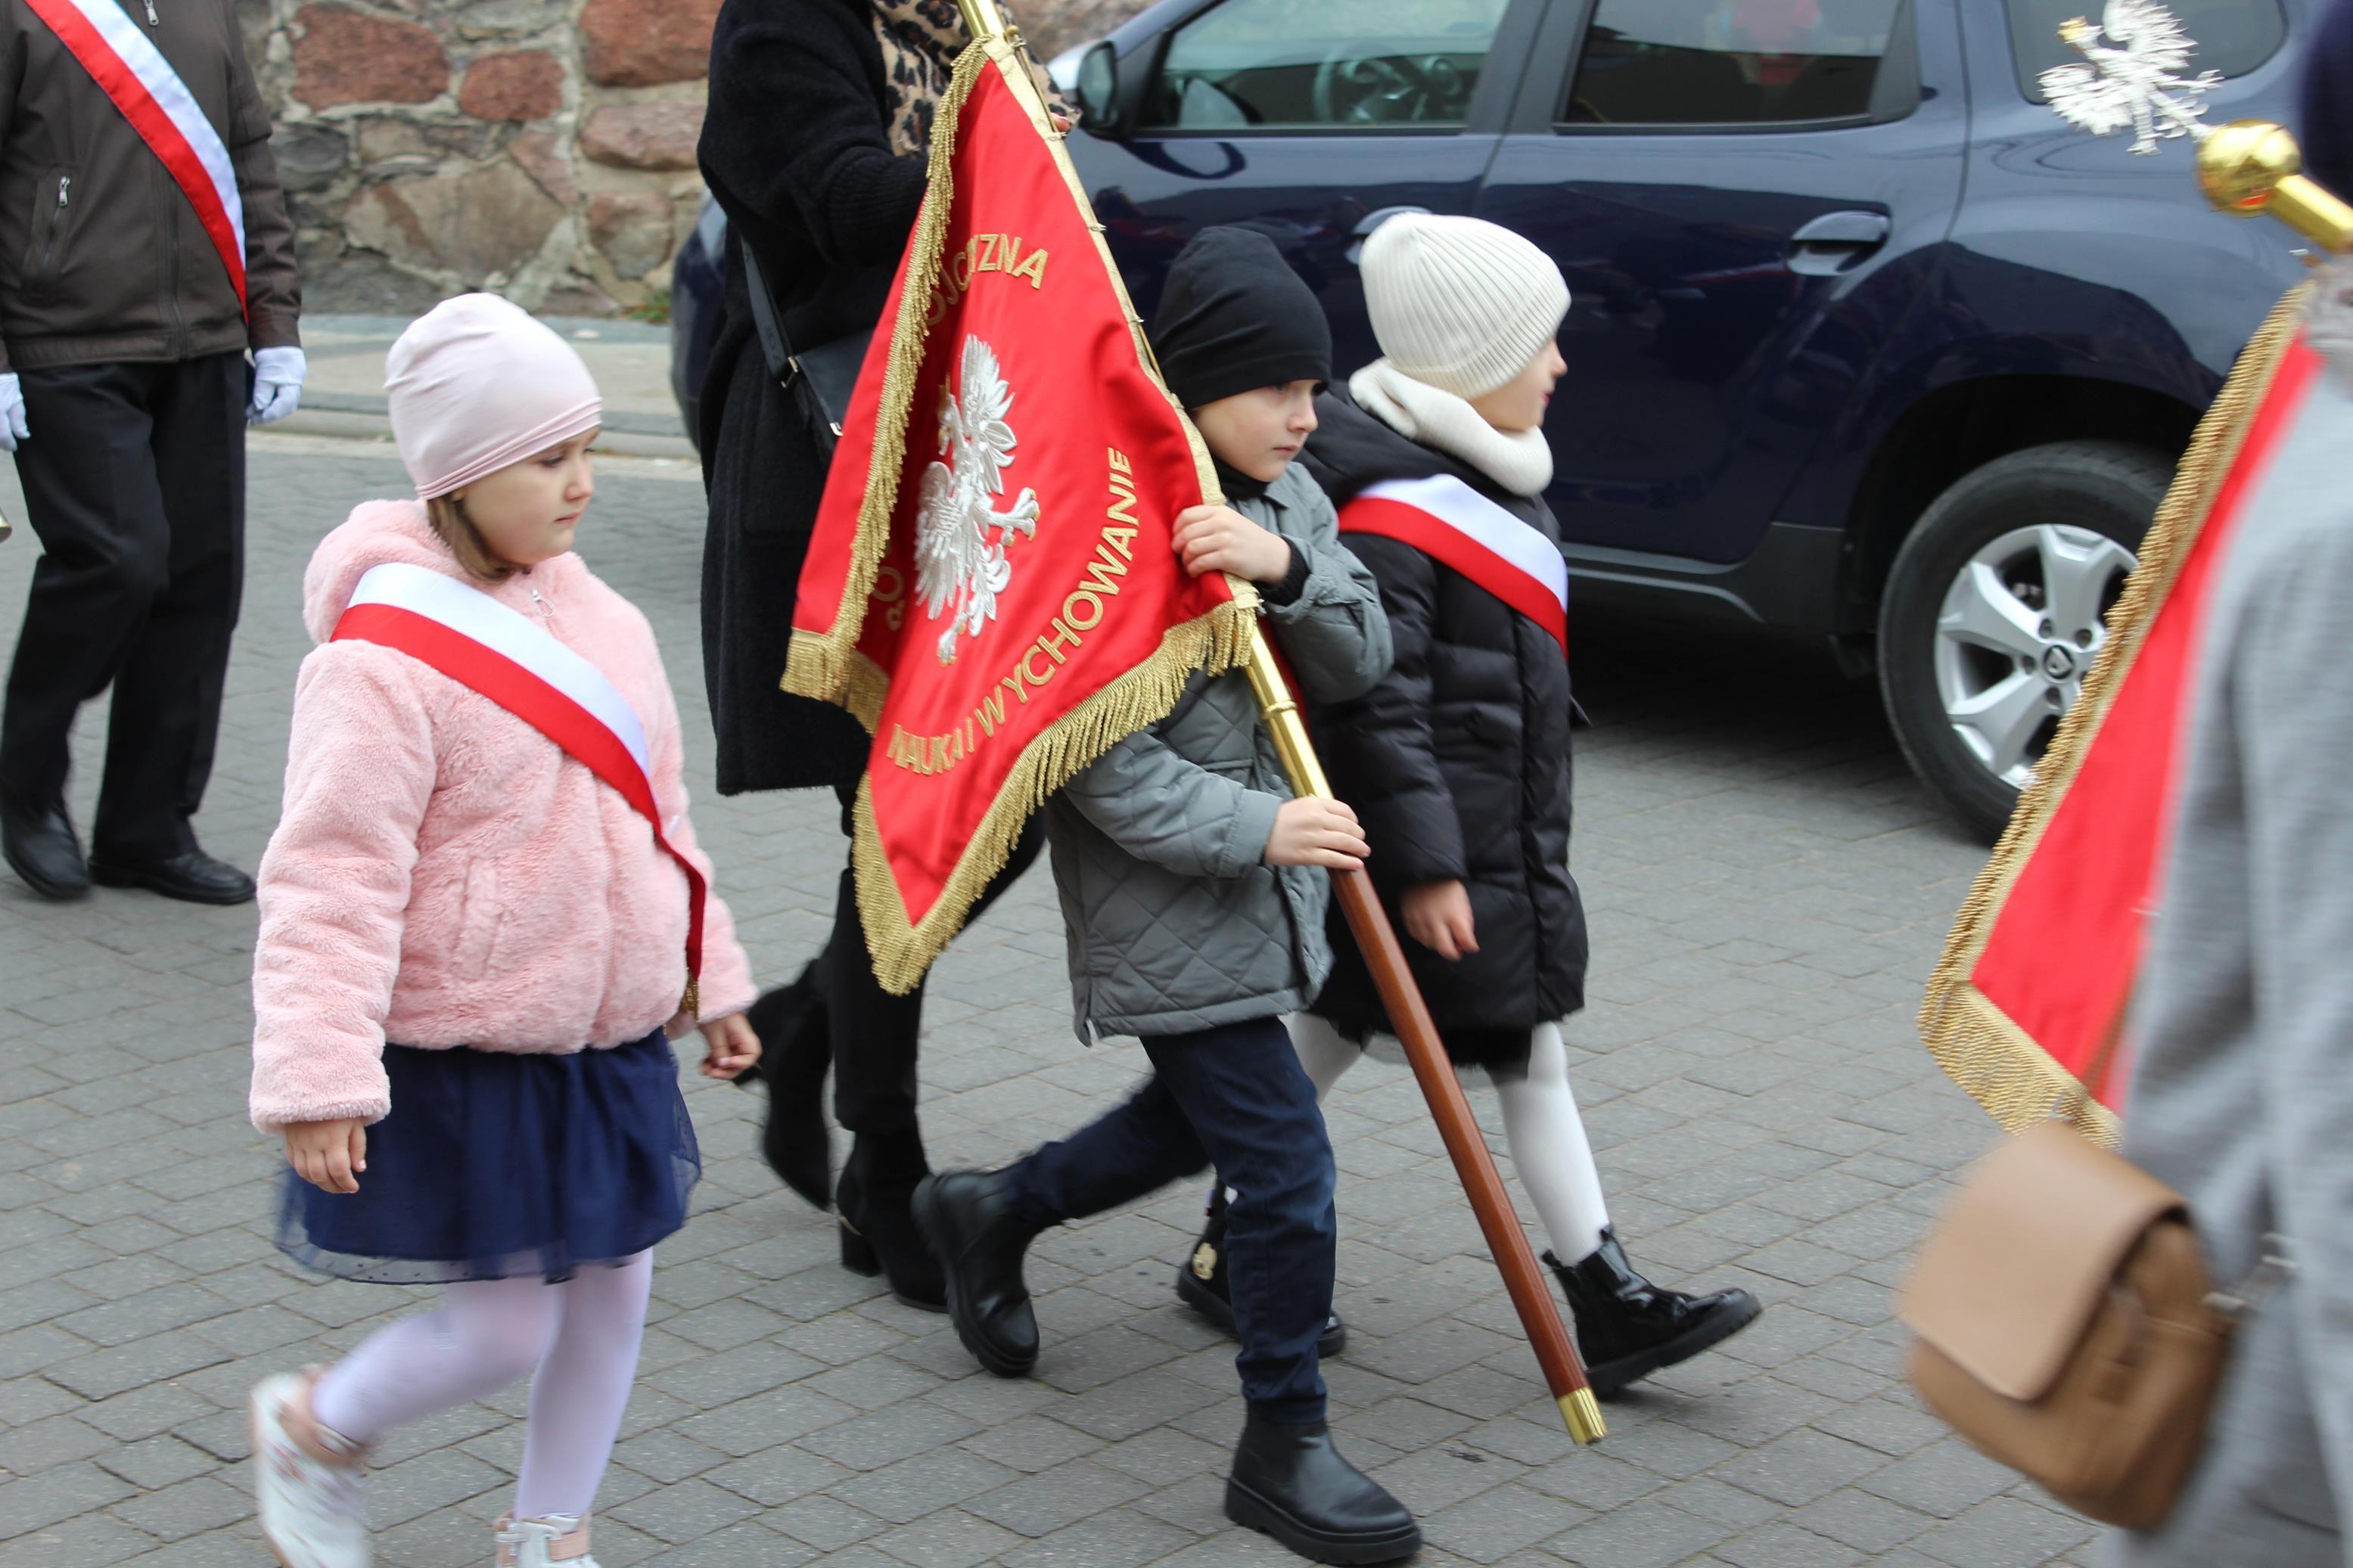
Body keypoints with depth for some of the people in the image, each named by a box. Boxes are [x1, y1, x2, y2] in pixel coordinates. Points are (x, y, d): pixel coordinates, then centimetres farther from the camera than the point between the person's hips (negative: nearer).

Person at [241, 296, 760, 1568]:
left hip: (610, 1045, 8)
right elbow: (331, 884, -22)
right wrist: (318, 1078, -27)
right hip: (464, 1068, -8)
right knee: (505, 1332, 0)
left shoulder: (586, 613, 5)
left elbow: (650, 810, 16)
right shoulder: (383, 662, -21)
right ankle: (311, 1427, 29)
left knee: (612, 1292, 14)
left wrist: (707, 979, 20)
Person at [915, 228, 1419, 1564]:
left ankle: (990, 1214, 48)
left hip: (1265, 896, 9)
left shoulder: (1286, 500, 6)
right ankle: (1286, 1446, 11)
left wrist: (1289, 569, -20)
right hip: (1166, 915, -9)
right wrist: (1250, 828, -26)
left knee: (1192, 1123, 25)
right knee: (1289, 1168, -6)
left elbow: (1364, 665, -1)